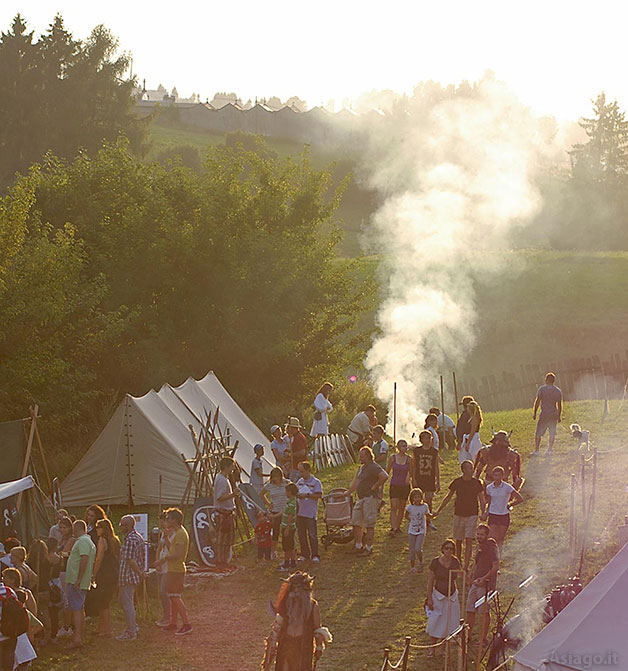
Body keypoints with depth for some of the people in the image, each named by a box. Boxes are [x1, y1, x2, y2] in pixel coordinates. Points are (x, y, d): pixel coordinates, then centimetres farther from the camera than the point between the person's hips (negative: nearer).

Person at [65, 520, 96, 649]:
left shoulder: (82, 541, -14)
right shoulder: (88, 541, 20)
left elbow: (84, 559, -25)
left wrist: (78, 580, -26)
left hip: (76, 581, -11)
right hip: (83, 583, 11)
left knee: (76, 609, -12)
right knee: (80, 609, 14)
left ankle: (77, 639, -17)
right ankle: (78, 637, 19)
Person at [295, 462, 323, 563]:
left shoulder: (316, 482, -6)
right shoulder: (300, 481, 12)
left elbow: (319, 495, -12)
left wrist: (306, 495, -17)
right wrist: (296, 495, -3)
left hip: (311, 513, -6)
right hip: (300, 512, 6)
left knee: (312, 535, -4)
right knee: (301, 535, 9)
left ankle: (315, 556, 4)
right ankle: (305, 555, 18)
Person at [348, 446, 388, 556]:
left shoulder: (374, 467, -14)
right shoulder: (362, 468, 16)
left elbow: (385, 476, -30)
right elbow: (355, 483, 26)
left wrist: (375, 487, -21)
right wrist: (348, 493, 27)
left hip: (371, 498, -10)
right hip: (360, 498, 10)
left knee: (369, 525, -3)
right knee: (356, 523, 10)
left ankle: (368, 547, 3)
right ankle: (358, 546, 19)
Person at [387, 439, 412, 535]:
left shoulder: (409, 459, -1)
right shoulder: (393, 457, -3)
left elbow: (411, 473, 8)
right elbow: (387, 471, 7)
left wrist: (408, 476, -15)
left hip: (405, 485, 1)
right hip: (394, 485, -1)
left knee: (401, 508, 10)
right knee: (393, 507, -11)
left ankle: (398, 526, 23)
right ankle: (393, 528, -16)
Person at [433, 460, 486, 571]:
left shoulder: (477, 482, -2)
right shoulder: (457, 482, -2)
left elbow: (482, 499, 3)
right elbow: (448, 498, 9)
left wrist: (483, 512, -12)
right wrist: (438, 510, 6)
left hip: (472, 515, -1)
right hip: (459, 515, 1)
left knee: (469, 541, -10)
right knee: (458, 541, 10)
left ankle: (466, 567, -11)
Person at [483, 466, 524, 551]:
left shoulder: (507, 487, -9)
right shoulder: (489, 487, 0)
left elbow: (520, 499, -6)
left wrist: (509, 504, -2)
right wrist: (486, 512, 1)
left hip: (504, 515, -1)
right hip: (493, 515, 1)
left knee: (500, 540, 5)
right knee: (493, 540, -9)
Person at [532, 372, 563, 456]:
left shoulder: (542, 389, -6)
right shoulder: (558, 391, 4)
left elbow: (537, 401, -7)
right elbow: (560, 405, 8)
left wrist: (534, 413, 0)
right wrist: (559, 416, 16)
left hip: (544, 414, -3)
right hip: (554, 414, 3)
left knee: (538, 433, 5)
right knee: (552, 433, 15)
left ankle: (536, 450, 3)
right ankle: (550, 450, 17)